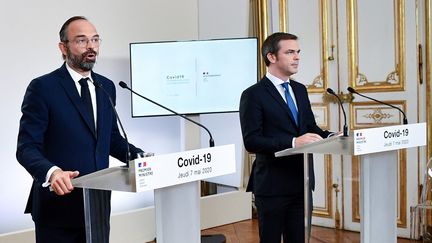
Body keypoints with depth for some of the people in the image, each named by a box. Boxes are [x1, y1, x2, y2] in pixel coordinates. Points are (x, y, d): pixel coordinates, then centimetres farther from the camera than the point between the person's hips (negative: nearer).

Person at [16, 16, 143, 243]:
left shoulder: (106, 86, 10)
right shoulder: (43, 87, -8)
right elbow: (27, 147, -13)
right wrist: (51, 171, -32)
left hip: (98, 202, 5)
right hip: (58, 204, -5)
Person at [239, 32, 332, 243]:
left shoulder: (300, 90, 14)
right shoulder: (253, 95, -9)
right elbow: (251, 141, -17)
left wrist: (329, 137, -5)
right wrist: (293, 142, -27)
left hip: (301, 182, 6)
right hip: (273, 185, -6)